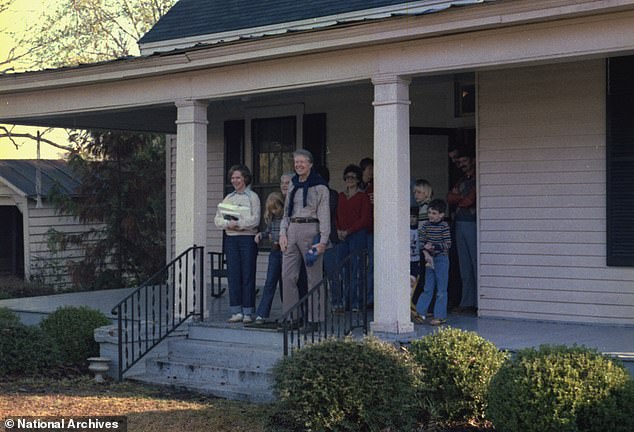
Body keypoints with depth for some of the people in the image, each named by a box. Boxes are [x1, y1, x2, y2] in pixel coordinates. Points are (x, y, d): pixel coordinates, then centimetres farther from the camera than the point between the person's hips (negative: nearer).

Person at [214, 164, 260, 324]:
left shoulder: (252, 197, 2)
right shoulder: (228, 198, 16)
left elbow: (255, 220, -9)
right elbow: (217, 219, 10)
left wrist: (238, 224, -16)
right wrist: (228, 224, -9)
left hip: (248, 238, -4)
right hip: (231, 239, 4)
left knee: (247, 275, -3)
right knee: (233, 275, 1)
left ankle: (247, 312, 0)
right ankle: (236, 311, 4)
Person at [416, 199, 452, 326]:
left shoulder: (444, 226, -10)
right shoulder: (426, 225, 4)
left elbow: (448, 244, -14)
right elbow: (421, 240, 8)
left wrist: (434, 246, -22)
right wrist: (425, 246, -12)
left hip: (441, 259, -4)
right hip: (429, 259, 4)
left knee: (441, 290, 2)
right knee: (428, 288, 9)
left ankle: (440, 316, 7)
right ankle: (420, 312, 12)